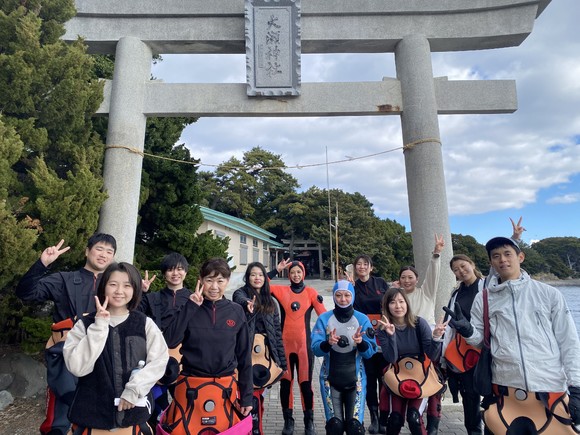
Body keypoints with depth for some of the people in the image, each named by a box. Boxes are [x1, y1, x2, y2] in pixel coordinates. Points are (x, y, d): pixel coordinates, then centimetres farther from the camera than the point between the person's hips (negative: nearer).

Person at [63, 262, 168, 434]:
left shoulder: (145, 324, -1)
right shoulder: (85, 324, -1)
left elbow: (159, 360, -5)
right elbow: (77, 367, -11)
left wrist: (134, 389, -15)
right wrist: (99, 327, -16)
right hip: (91, 413, 0)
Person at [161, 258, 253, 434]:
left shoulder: (236, 312, -2)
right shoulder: (190, 309, -3)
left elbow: (244, 356, 3)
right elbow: (169, 341, -16)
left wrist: (246, 396, 3)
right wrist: (191, 306, -18)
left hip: (227, 391, 1)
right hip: (191, 389, -1)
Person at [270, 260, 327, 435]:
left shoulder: (311, 292, 0)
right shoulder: (281, 290, 3)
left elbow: (323, 314, -6)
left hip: (304, 344, -1)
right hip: (285, 343, 1)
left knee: (306, 383, 3)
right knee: (285, 382, 9)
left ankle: (309, 421, 22)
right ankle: (288, 420, 26)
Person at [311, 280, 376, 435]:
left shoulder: (362, 319, -4)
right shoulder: (324, 318, -6)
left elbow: (370, 352, -6)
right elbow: (316, 349, -11)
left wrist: (360, 342, -27)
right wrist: (328, 343, -31)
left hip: (355, 378, 0)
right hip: (330, 378, 0)